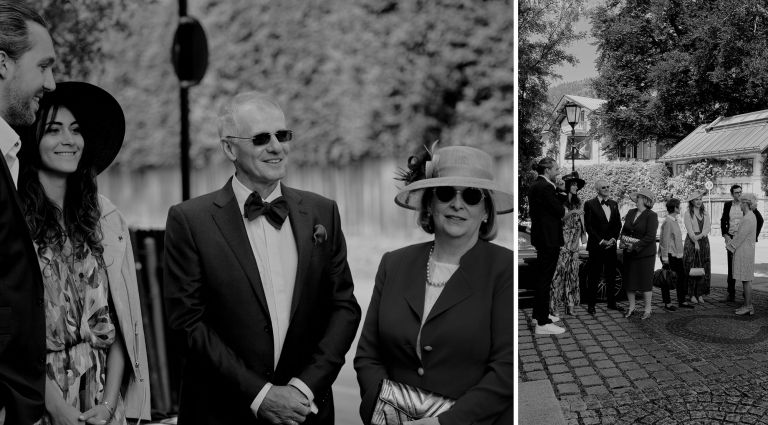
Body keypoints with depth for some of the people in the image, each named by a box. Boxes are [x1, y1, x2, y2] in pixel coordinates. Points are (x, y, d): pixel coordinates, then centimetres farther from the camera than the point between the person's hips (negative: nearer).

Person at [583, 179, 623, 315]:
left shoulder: (614, 204, 13)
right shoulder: (590, 204, -4)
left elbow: (618, 224, 12)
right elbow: (588, 226, -8)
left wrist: (613, 239, -4)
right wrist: (601, 241, -12)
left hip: (611, 246, 5)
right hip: (596, 246, -5)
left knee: (611, 276, 9)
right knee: (593, 277, -1)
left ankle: (611, 303, 19)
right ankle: (591, 305, 5)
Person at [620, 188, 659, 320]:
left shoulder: (651, 216, -10)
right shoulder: (631, 213, 9)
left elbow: (650, 237, -16)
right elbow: (624, 230, 13)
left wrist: (635, 246, -20)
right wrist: (623, 241, -6)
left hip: (645, 253, -6)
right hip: (629, 253, 6)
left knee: (645, 281, 0)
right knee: (629, 280, 9)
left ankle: (647, 309, 12)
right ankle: (631, 307, 22)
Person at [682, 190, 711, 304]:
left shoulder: (705, 214, 14)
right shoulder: (687, 214, -1)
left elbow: (708, 227, 2)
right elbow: (689, 230, -8)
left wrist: (701, 235, -16)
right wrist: (695, 242, -15)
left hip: (704, 242, 4)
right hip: (691, 242, -4)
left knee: (703, 268, 2)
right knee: (691, 268, -5)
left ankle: (700, 294, 6)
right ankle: (692, 294, -1)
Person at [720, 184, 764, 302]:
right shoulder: (728, 205, 5)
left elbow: (760, 219, 4)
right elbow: (723, 221, 13)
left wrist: (755, 235, -1)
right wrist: (725, 235, 1)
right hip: (731, 239, 2)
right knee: (731, 267, 6)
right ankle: (731, 294, 12)